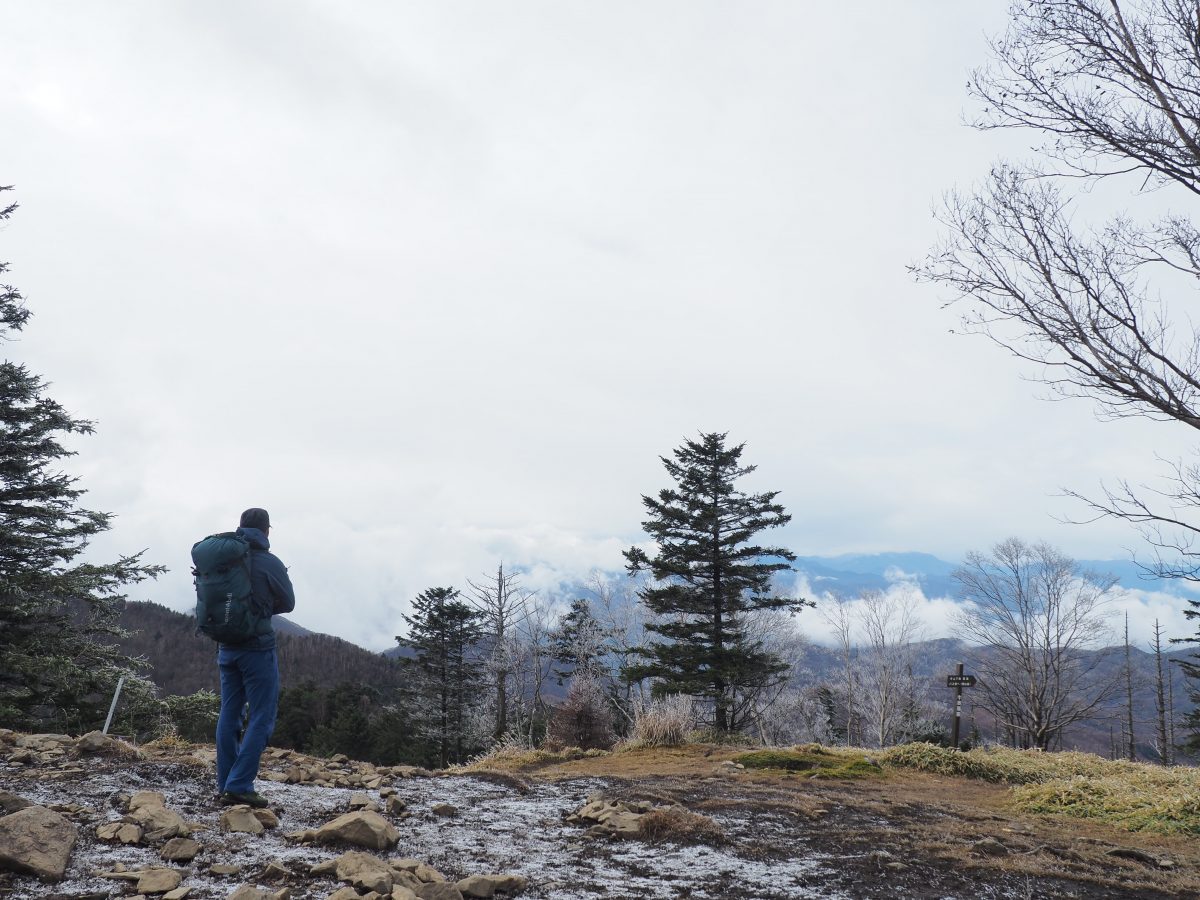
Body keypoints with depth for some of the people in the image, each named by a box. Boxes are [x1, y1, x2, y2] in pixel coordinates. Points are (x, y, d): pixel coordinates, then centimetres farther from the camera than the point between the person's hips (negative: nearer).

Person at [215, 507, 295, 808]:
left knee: (229, 714, 12)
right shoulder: (269, 562, -11)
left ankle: (225, 786, 15)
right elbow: (288, 603, 1)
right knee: (262, 717, -2)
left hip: (226, 646, 6)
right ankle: (239, 786, -8)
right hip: (257, 647, -6)